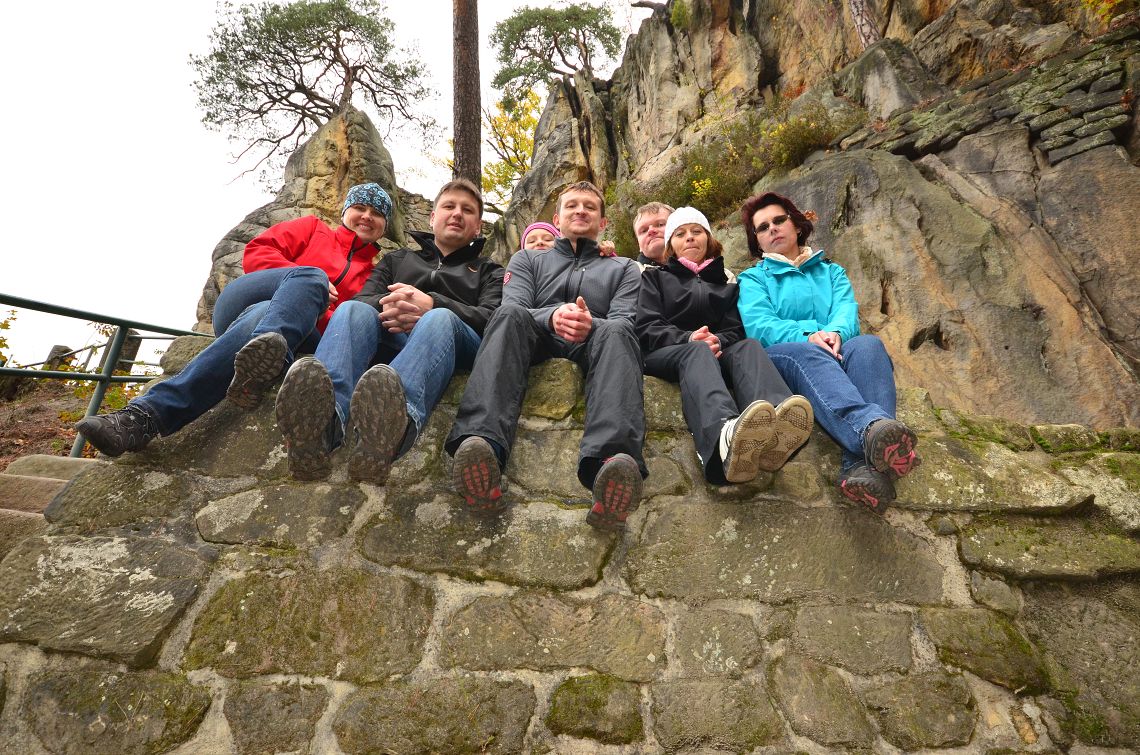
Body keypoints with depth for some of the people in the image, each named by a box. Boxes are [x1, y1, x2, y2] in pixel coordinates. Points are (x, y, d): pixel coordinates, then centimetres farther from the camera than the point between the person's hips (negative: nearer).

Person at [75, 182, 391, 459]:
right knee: (312, 277, -32)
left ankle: (149, 412, -53)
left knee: (259, 317, -38)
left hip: (301, 338, 0)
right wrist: (309, 284, -6)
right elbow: (256, 253, 11)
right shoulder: (313, 228, 25)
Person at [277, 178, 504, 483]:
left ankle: (397, 418, -67)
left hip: (456, 342, -2)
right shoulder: (396, 259, 35)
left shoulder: (489, 271, 30)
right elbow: (361, 298, 18)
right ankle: (326, 417, -58)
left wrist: (431, 304, -11)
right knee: (353, 310, -29)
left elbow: (492, 319, 7)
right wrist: (386, 306, -10)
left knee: (440, 319, -36)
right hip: (392, 338, 2)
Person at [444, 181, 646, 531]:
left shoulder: (624, 269, 28)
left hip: (592, 346, 0)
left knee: (615, 332, -34)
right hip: (537, 343, 1)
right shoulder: (527, 260, 29)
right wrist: (552, 317, -18)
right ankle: (482, 445, -55)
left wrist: (591, 325, -19)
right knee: (510, 314, -32)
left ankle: (609, 462, -63)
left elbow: (624, 323, 7)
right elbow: (513, 308, 7)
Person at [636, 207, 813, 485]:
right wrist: (688, 338, -16)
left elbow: (735, 331, 13)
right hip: (663, 354, -2)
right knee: (698, 352, -37)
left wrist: (718, 341, -13)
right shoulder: (655, 277, 23)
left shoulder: (726, 283, 30)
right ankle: (725, 435, -73)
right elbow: (647, 328, 5)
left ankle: (772, 433, -65)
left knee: (748, 346, -31)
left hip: (718, 352, 3)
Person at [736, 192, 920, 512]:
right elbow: (758, 325, 0)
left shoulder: (831, 271, 30)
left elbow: (847, 311, 8)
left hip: (837, 354, 2)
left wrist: (835, 332, -18)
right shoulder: (753, 278, 23)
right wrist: (807, 335, -20)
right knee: (807, 354, -36)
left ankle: (862, 466, -55)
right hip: (780, 358, -2)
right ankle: (871, 427, -66)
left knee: (868, 344, -31)